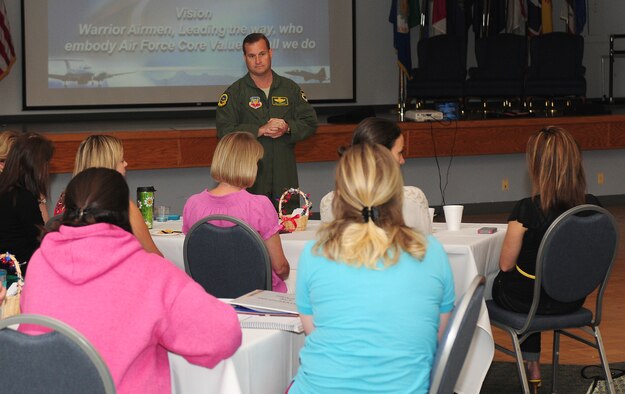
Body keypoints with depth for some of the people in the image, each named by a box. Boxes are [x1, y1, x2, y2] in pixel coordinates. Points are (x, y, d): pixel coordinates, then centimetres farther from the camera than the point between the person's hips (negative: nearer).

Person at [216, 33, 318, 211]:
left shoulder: (290, 88, 12)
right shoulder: (234, 93, 3)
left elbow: (310, 123, 11)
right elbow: (224, 131, -8)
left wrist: (287, 128, -9)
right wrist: (261, 130, -16)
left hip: (285, 178, 3)